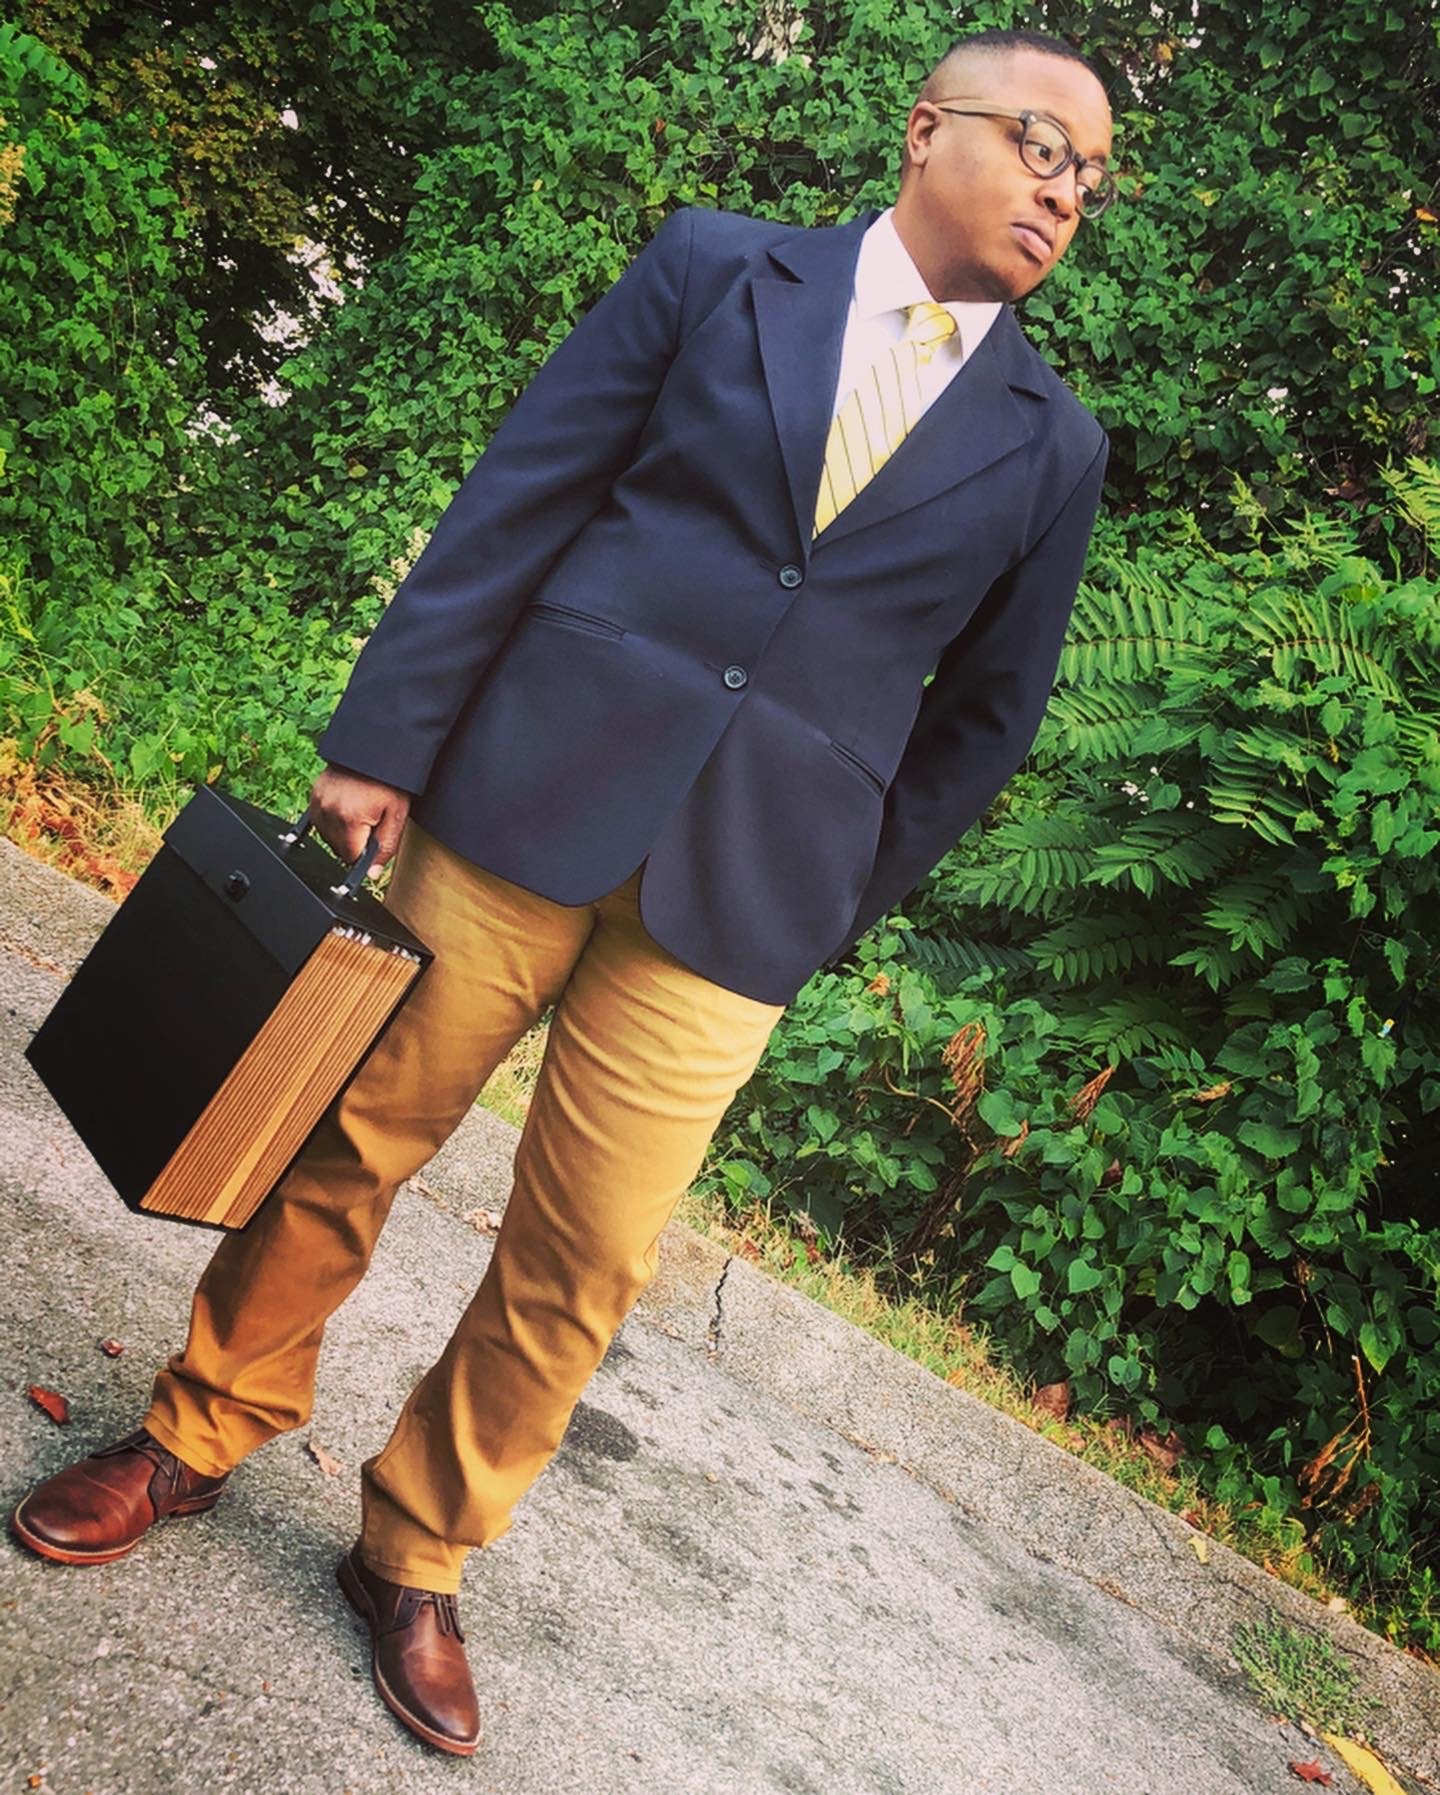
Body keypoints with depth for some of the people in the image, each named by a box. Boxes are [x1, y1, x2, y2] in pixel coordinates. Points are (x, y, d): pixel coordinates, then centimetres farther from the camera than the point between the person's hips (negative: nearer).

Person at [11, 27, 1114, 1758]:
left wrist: (841, 901, 9)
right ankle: (202, 1430, 34)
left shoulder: (1047, 442, 9)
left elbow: (986, 712, 14)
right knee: (353, 1135, 10)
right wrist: (378, 739, -6)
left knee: (578, 1267, 5)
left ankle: (418, 1556, 27)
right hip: (529, 791, 0)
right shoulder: (718, 269, 5)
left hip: (739, 896, 1)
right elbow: (516, 500, 0)